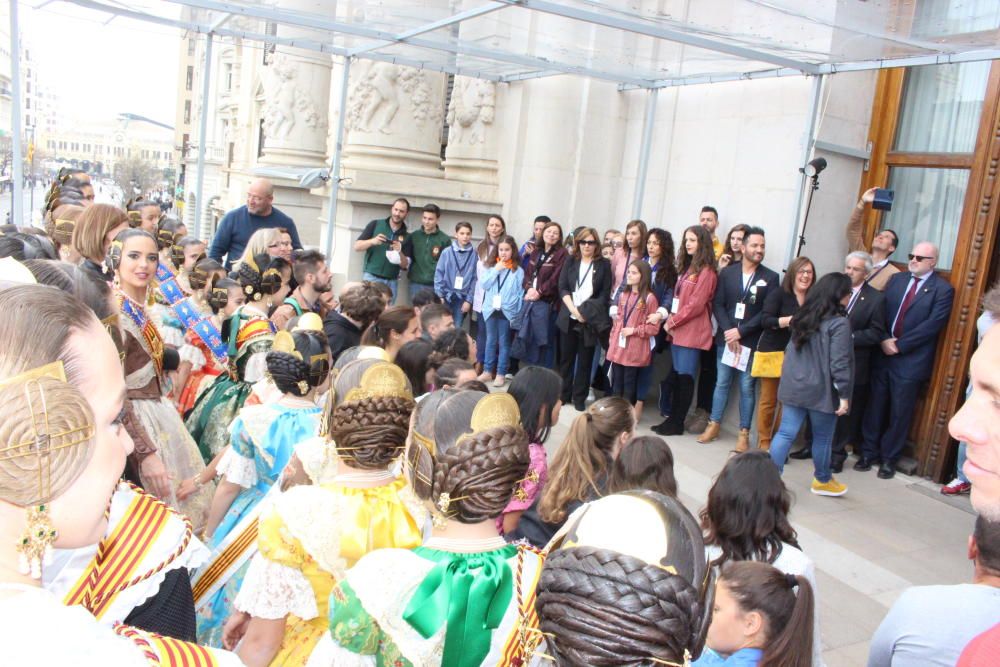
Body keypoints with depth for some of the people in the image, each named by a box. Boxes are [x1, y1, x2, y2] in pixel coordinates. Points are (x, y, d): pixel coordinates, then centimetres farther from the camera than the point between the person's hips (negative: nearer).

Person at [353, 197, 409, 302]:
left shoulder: (406, 236, 8)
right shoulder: (375, 225, 3)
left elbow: (404, 265, 5)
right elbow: (357, 247, 1)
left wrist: (399, 252, -14)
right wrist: (372, 241, -17)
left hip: (391, 281, 2)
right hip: (371, 277, -2)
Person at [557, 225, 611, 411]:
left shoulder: (604, 265, 3)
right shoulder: (570, 261, 9)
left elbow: (605, 294, -1)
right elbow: (562, 288, 1)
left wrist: (587, 312, -13)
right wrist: (574, 310, -13)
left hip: (590, 320, -2)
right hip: (568, 318, 2)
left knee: (585, 360, 2)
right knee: (566, 358, 7)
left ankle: (579, 397, 11)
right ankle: (563, 394, 18)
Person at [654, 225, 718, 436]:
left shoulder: (706, 272, -10)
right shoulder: (686, 268, 17)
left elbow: (696, 305, -15)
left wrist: (672, 321, -9)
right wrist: (670, 323, 7)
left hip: (692, 333, -8)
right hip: (678, 331, 8)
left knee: (685, 378, -1)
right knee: (675, 377, 11)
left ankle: (677, 423, 6)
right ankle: (672, 419, 18)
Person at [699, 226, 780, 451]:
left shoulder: (770, 277, -1)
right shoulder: (727, 272, 5)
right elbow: (718, 304, 1)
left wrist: (740, 332, -13)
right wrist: (728, 331, -11)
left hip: (751, 342, -2)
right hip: (726, 338, 2)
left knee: (747, 387, 3)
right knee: (722, 382, 10)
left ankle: (744, 433, 10)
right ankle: (714, 424, 21)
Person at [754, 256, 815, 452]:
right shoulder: (778, 294, -4)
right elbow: (765, 320, -12)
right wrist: (790, 320, -23)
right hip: (773, 353, -3)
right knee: (768, 400, 2)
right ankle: (763, 442, 12)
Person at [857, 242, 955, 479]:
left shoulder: (943, 289, -4)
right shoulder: (896, 279, 10)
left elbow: (933, 324, -13)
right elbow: (880, 310, 6)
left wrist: (899, 345, -15)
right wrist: (884, 340, -10)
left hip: (911, 361, -4)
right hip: (882, 355, 4)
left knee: (900, 413, 6)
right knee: (875, 407, 10)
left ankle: (889, 458, 18)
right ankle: (869, 452, 22)